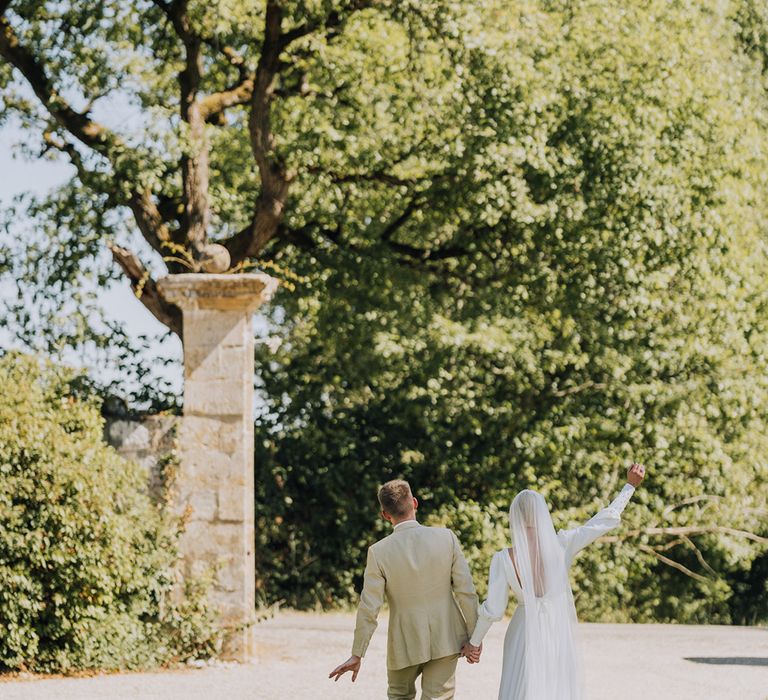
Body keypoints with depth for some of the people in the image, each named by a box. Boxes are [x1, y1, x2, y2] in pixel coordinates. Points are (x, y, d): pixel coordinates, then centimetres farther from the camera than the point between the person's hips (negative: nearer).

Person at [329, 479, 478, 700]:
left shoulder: (379, 552, -12)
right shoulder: (446, 538, -9)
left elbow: (369, 609, -10)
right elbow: (466, 591, -8)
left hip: (406, 643, 0)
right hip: (445, 639, 0)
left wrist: (356, 655, -1)